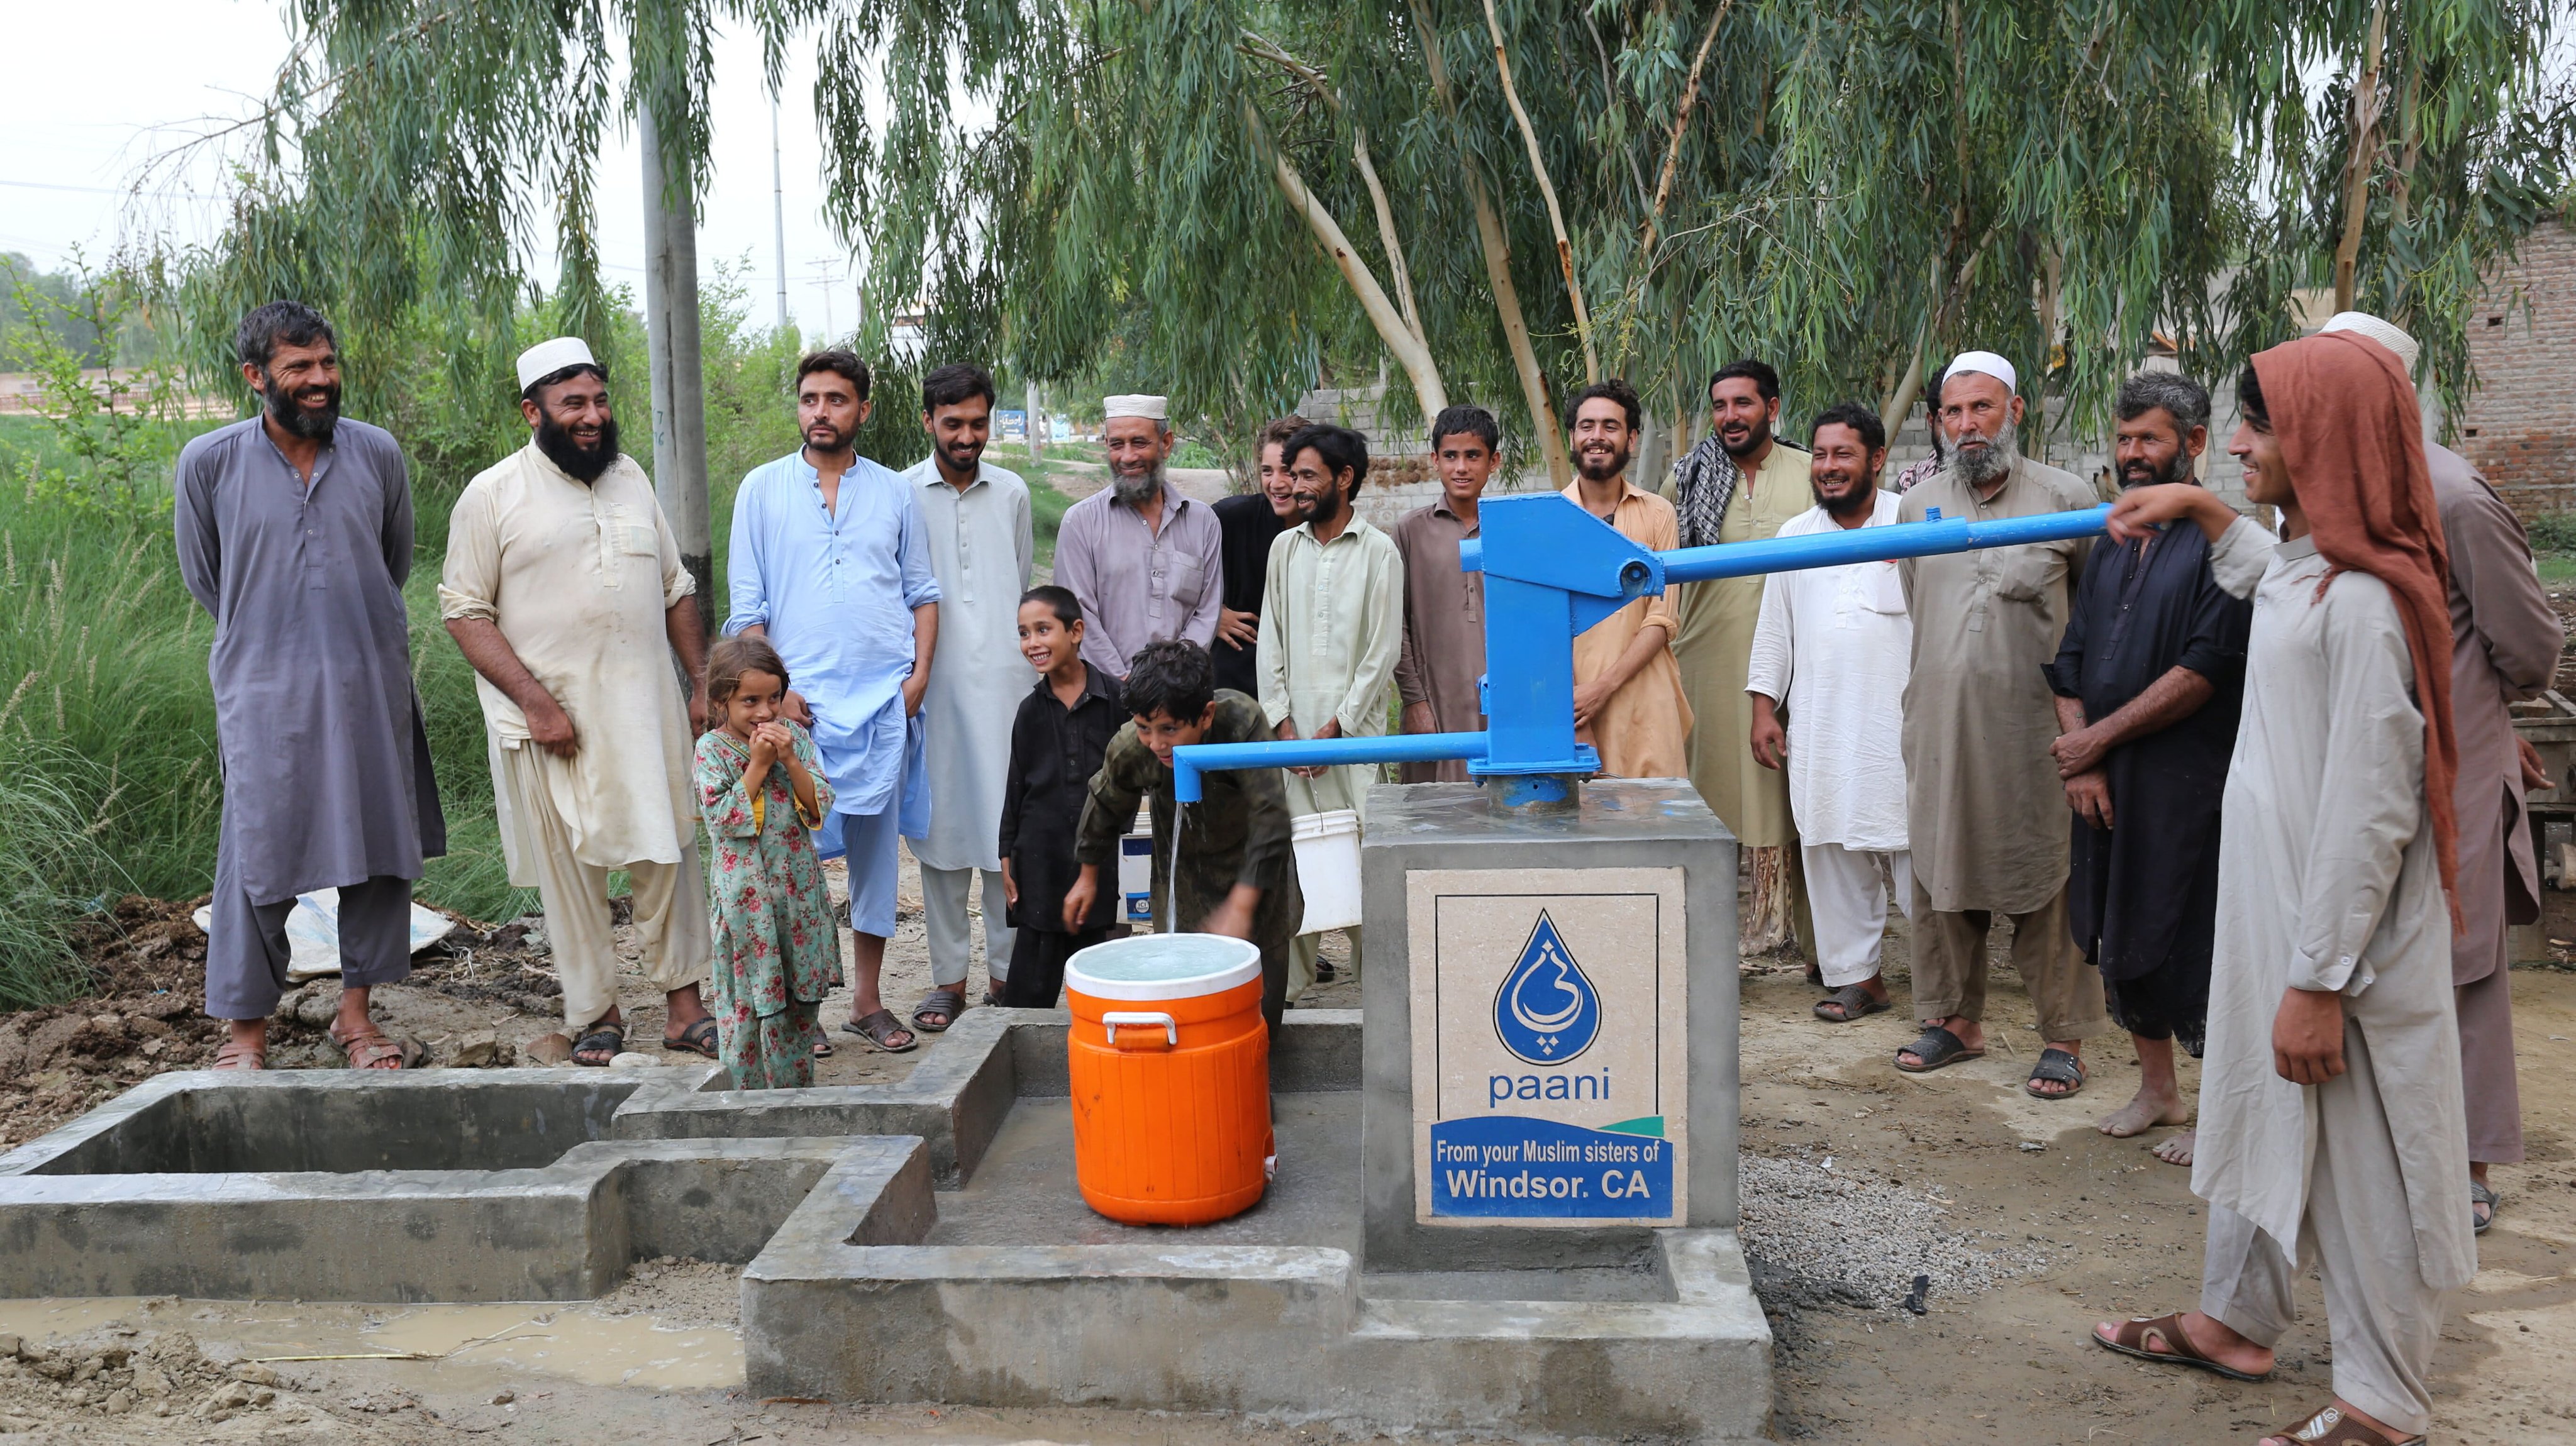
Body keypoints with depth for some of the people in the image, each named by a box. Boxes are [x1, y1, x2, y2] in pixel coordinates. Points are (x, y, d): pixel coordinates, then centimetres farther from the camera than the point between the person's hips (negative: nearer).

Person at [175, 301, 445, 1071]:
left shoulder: (377, 452, 1)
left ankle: (356, 1009, 20)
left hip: (371, 684, 3)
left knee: (380, 848, 7)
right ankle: (246, 1025, 12)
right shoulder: (209, 462, -5)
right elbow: (203, 577, 9)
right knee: (258, 855, -1)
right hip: (265, 692, -2)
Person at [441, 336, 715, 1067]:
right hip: (552, 721, -4)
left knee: (668, 855, 5)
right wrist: (536, 701, -15)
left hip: (647, 711, 4)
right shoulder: (492, 496, -3)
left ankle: (684, 1006, 15)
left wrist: (703, 684, 11)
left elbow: (676, 589, 17)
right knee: (571, 872, 4)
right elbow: (465, 610, -7)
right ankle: (595, 1015, 17)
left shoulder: (631, 478, 12)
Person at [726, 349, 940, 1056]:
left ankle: (867, 1000, 16)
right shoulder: (763, 489, 6)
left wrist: (920, 672, -1)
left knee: (877, 844, 6)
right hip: (799, 700, -2)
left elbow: (923, 592, 13)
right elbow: (748, 605, 4)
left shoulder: (895, 492, 11)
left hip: (884, 698, 2)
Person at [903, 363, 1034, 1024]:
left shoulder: (1012, 492, 11)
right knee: (941, 827, 3)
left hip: (1001, 683, 2)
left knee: (1008, 827, 0)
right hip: (933, 688, -1)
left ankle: (1007, 973, 10)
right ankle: (948, 978, 11)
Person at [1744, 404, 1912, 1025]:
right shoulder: (1794, 537, 13)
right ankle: (1856, 974, 15)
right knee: (1833, 850, 5)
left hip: (1901, 721, -4)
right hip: (1819, 725, 4)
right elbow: (1774, 630, 16)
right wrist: (1764, 709, 9)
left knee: (1916, 848, -2)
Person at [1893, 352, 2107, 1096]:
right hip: (1940, 721, 4)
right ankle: (1955, 1018, 23)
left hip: (2034, 726, -4)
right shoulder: (1917, 505, 11)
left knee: (2045, 876, -1)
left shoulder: (2067, 499, -1)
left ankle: (2065, 1037, 9)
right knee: (1942, 869, 10)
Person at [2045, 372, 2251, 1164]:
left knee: (2191, 944, -3)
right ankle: (2158, 1090, 27)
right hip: (2104, 781, 7)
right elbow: (2070, 662, 12)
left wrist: (2099, 738, -13)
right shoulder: (2113, 548, 15)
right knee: (2115, 937, 12)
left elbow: (2206, 668, -17)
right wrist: (2079, 756, -3)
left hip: (2189, 783, -7)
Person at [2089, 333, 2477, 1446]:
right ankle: (2234, 1320, 39)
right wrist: (2204, 512, 28)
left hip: (2337, 937, -10)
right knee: (2257, 1120, 22)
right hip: (2271, 909, 10)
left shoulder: (2365, 601, -23)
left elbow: (2368, 814, -24)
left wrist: (2320, 980, -22)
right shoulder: (2308, 572, 6)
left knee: (2356, 1162, 4)